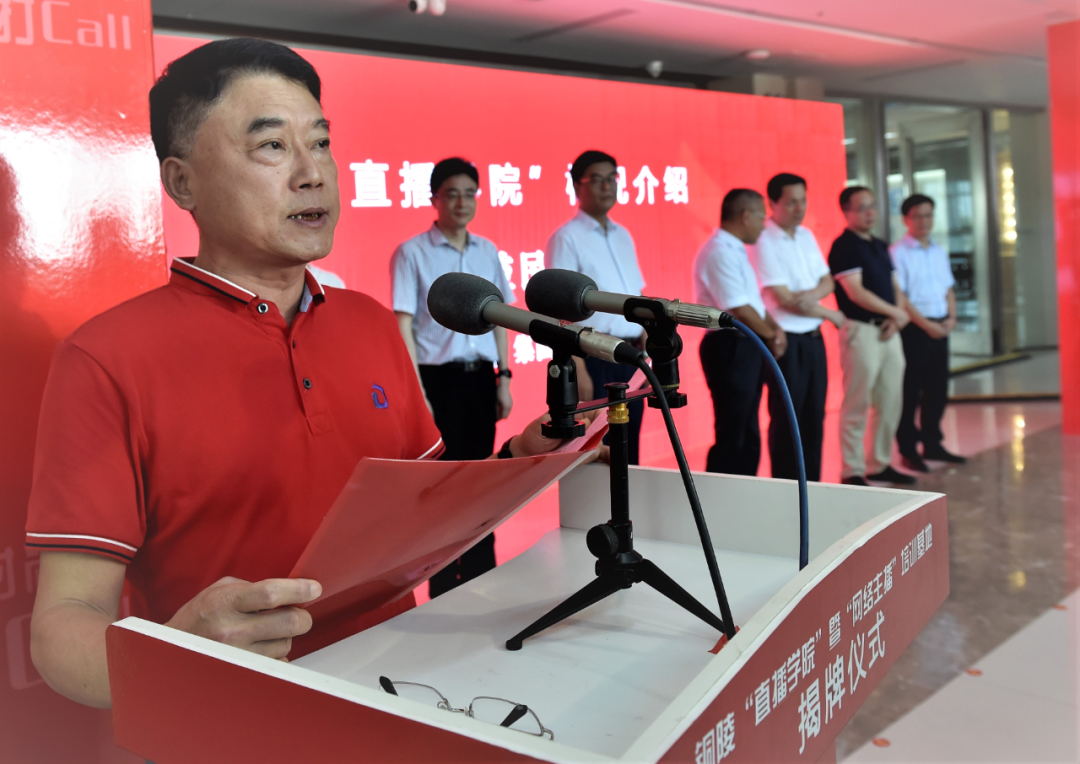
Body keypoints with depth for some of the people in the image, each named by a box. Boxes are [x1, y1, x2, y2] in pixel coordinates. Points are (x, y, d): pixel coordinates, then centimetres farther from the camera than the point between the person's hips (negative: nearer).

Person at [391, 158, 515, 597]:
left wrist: (503, 377, 8)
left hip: (480, 377, 4)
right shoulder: (412, 253, -3)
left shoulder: (487, 252, 11)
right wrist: (416, 390, -13)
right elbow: (404, 325, -7)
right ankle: (443, 587, 14)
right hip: (438, 378, -4)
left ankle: (481, 577, 23)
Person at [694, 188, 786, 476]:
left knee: (748, 435, 16)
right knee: (732, 438, -5)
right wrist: (771, 336, -6)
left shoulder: (735, 250, 15)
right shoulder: (720, 252, -18)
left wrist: (774, 327, 4)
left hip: (746, 347, 10)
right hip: (730, 347, -10)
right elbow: (740, 310, -21)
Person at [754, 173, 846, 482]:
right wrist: (832, 315, -5)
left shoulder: (806, 236, 10)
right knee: (787, 421, 1)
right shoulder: (765, 242, -14)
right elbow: (785, 300, -18)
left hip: (813, 339, 7)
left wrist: (813, 294, -14)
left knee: (814, 418, 11)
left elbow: (828, 281, 11)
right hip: (786, 342, -7)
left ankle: (811, 487, 22)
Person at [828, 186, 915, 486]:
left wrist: (898, 316, -2)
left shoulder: (880, 246, 18)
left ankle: (881, 465, 22)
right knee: (856, 407, -4)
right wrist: (896, 312, -10)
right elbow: (856, 292, -17)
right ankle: (852, 473, 3)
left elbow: (895, 287, 18)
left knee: (890, 403, 11)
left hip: (888, 331, 8)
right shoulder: (844, 246, -9)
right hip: (861, 331, -8)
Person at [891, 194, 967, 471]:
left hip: (939, 328, 7)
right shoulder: (897, 253, -8)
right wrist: (925, 324, -18)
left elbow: (948, 289, 17)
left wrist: (951, 317, 0)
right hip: (913, 329, -7)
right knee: (910, 391, -1)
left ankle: (932, 444, 24)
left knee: (938, 388, 12)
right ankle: (908, 451, 7)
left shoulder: (939, 252, 14)